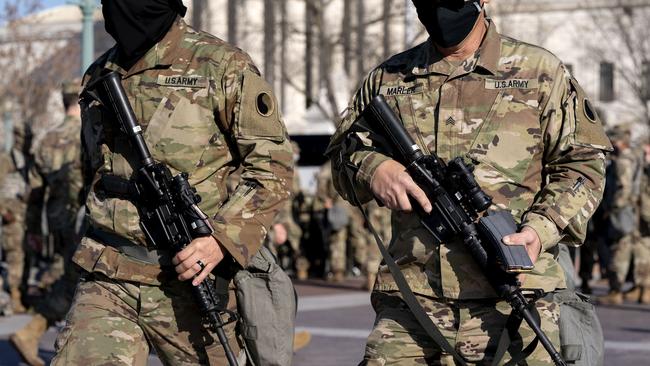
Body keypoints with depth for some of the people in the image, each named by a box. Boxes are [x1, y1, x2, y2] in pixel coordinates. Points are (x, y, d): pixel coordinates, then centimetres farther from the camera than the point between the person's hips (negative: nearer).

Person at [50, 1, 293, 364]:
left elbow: (273, 164, -6)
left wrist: (223, 238, -18)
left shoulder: (222, 66, -4)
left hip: (192, 283, -3)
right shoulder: (99, 77, 13)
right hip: (107, 284, 4)